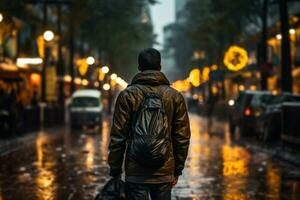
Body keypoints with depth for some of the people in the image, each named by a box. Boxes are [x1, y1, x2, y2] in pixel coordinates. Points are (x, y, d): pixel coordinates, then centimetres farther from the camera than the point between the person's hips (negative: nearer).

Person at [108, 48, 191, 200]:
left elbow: (118, 136, -4)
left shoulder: (127, 95, -2)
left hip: (135, 172, -2)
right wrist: (178, 170, 13)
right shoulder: (175, 96, 4)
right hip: (164, 172, 2)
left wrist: (115, 170, 4)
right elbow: (183, 137, 4)